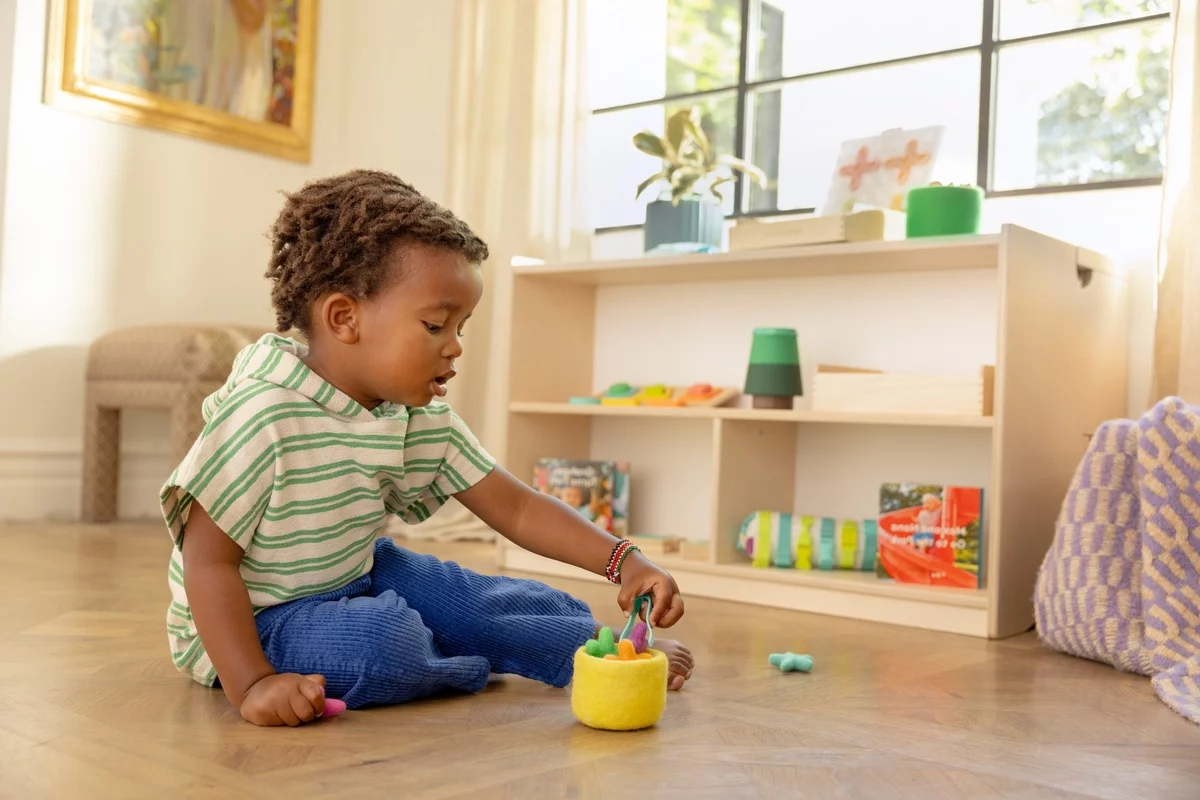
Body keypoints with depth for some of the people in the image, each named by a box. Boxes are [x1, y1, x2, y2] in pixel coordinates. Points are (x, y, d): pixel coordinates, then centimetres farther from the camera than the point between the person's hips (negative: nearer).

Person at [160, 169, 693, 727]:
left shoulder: (424, 421, -5)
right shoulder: (263, 414, -28)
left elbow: (517, 508, -5)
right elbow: (208, 559, -24)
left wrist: (622, 562, -17)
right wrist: (251, 686, -32)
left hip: (353, 582, 8)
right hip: (254, 624, -8)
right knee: (380, 639, -31)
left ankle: (600, 640, 21)